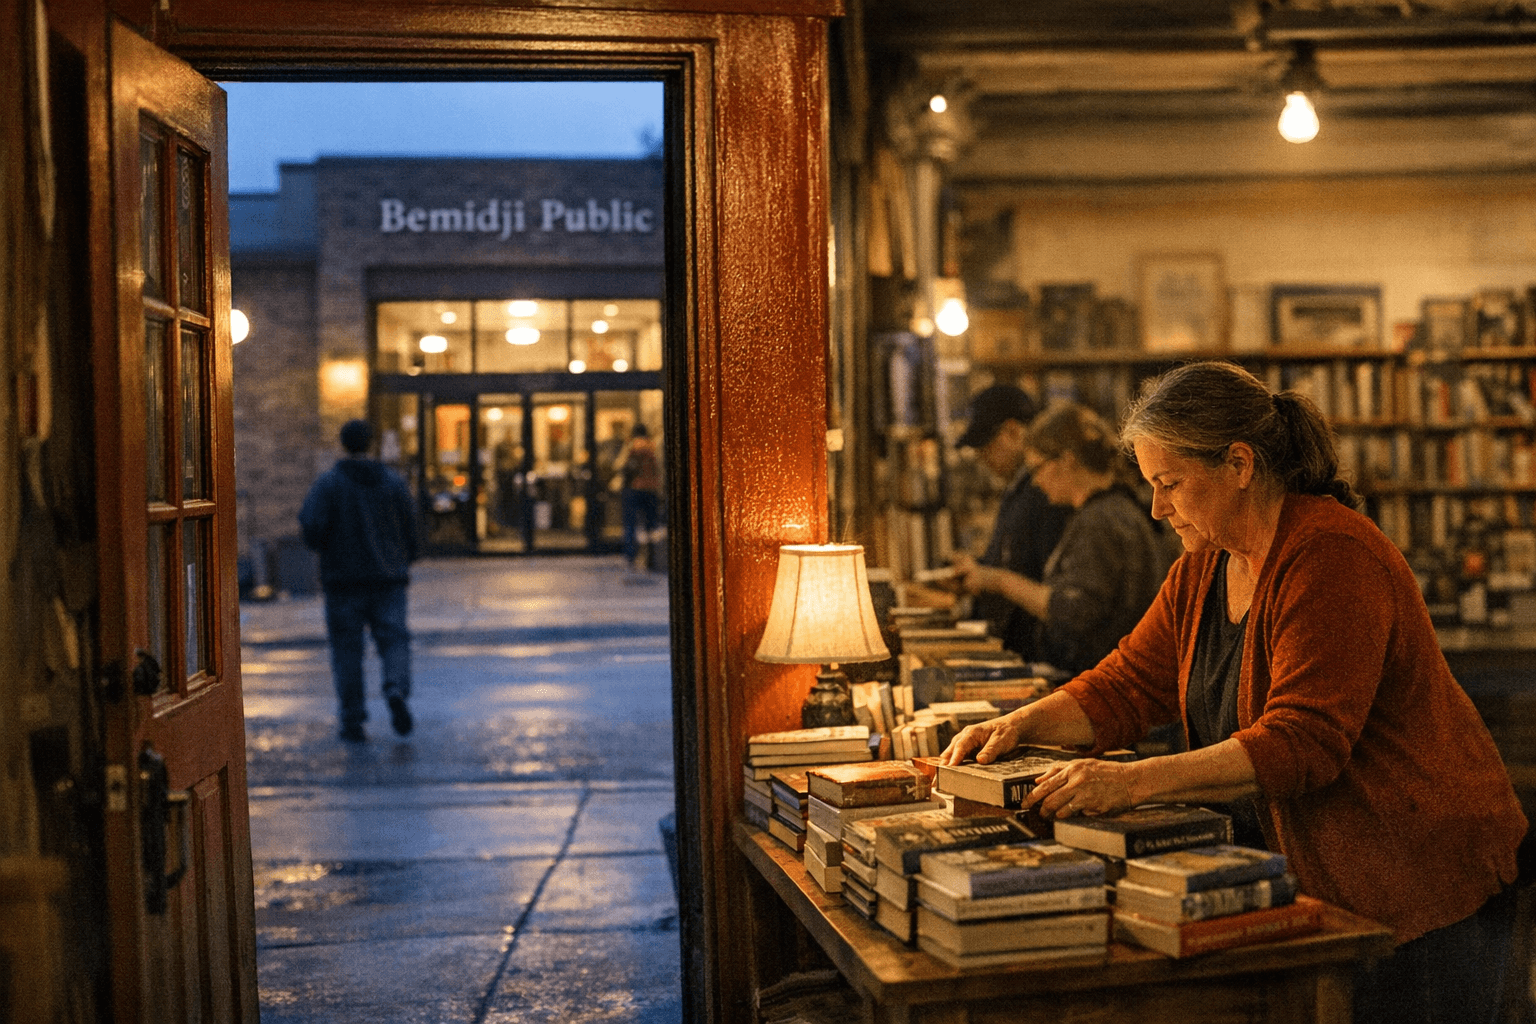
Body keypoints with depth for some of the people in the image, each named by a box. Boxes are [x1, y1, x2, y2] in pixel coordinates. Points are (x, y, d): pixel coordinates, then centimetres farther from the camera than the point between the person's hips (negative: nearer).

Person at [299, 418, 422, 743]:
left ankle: (353, 720, 7)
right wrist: (404, 562, 26)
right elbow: (410, 531, 7)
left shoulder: (328, 482, -4)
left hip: (343, 579, -1)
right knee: (394, 641, 2)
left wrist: (320, 546, 7)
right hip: (388, 579, 1)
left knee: (347, 649, 7)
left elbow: (312, 524, -16)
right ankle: (397, 691, -27)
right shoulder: (393, 482, 4)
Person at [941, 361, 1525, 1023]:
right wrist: (1020, 725, -9)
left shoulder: (1334, 558, -23)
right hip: (1302, 874, 8)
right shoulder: (1206, 565, 5)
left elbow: (1301, 744, -30)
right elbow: (1129, 685, 8)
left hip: (1414, 882, -8)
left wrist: (1135, 782, -36)